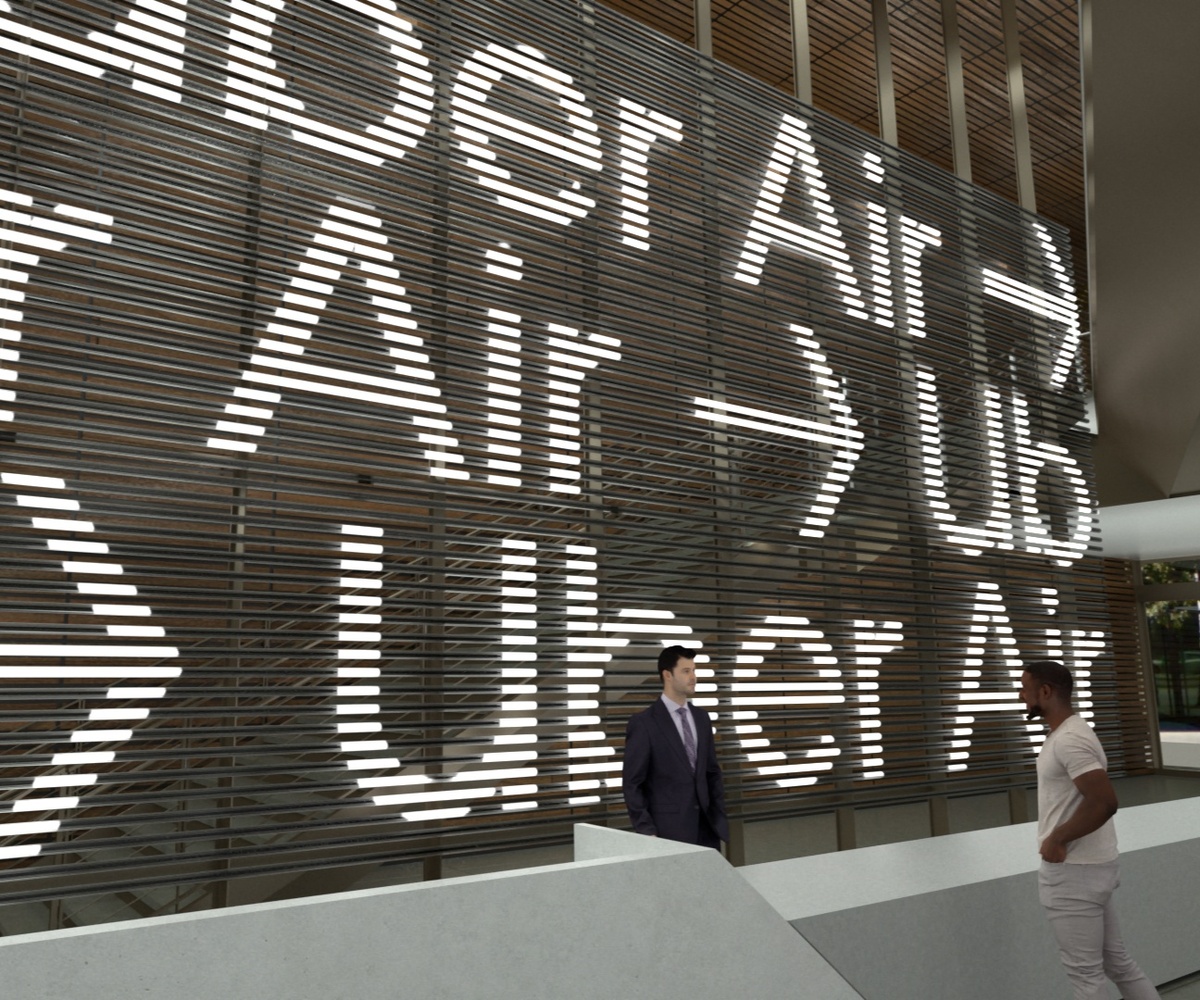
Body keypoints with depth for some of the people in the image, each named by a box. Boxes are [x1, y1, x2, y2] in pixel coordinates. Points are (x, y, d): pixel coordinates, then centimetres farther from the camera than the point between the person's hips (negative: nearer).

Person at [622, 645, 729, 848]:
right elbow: (632, 784, -9)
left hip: (706, 825, 5)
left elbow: (712, 772, 15)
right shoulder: (643, 723, -9)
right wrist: (647, 831, -13)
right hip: (669, 830, -5)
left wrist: (720, 817, 8)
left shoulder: (701, 717, 10)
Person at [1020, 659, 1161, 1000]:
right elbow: (1095, 796, 22)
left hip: (1074, 873, -10)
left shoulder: (1069, 739, -21)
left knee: (1085, 972, 2)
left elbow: (1104, 802, -30)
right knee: (1116, 961, 17)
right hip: (1087, 866, 10)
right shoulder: (1068, 733, 12)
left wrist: (1056, 839, -21)